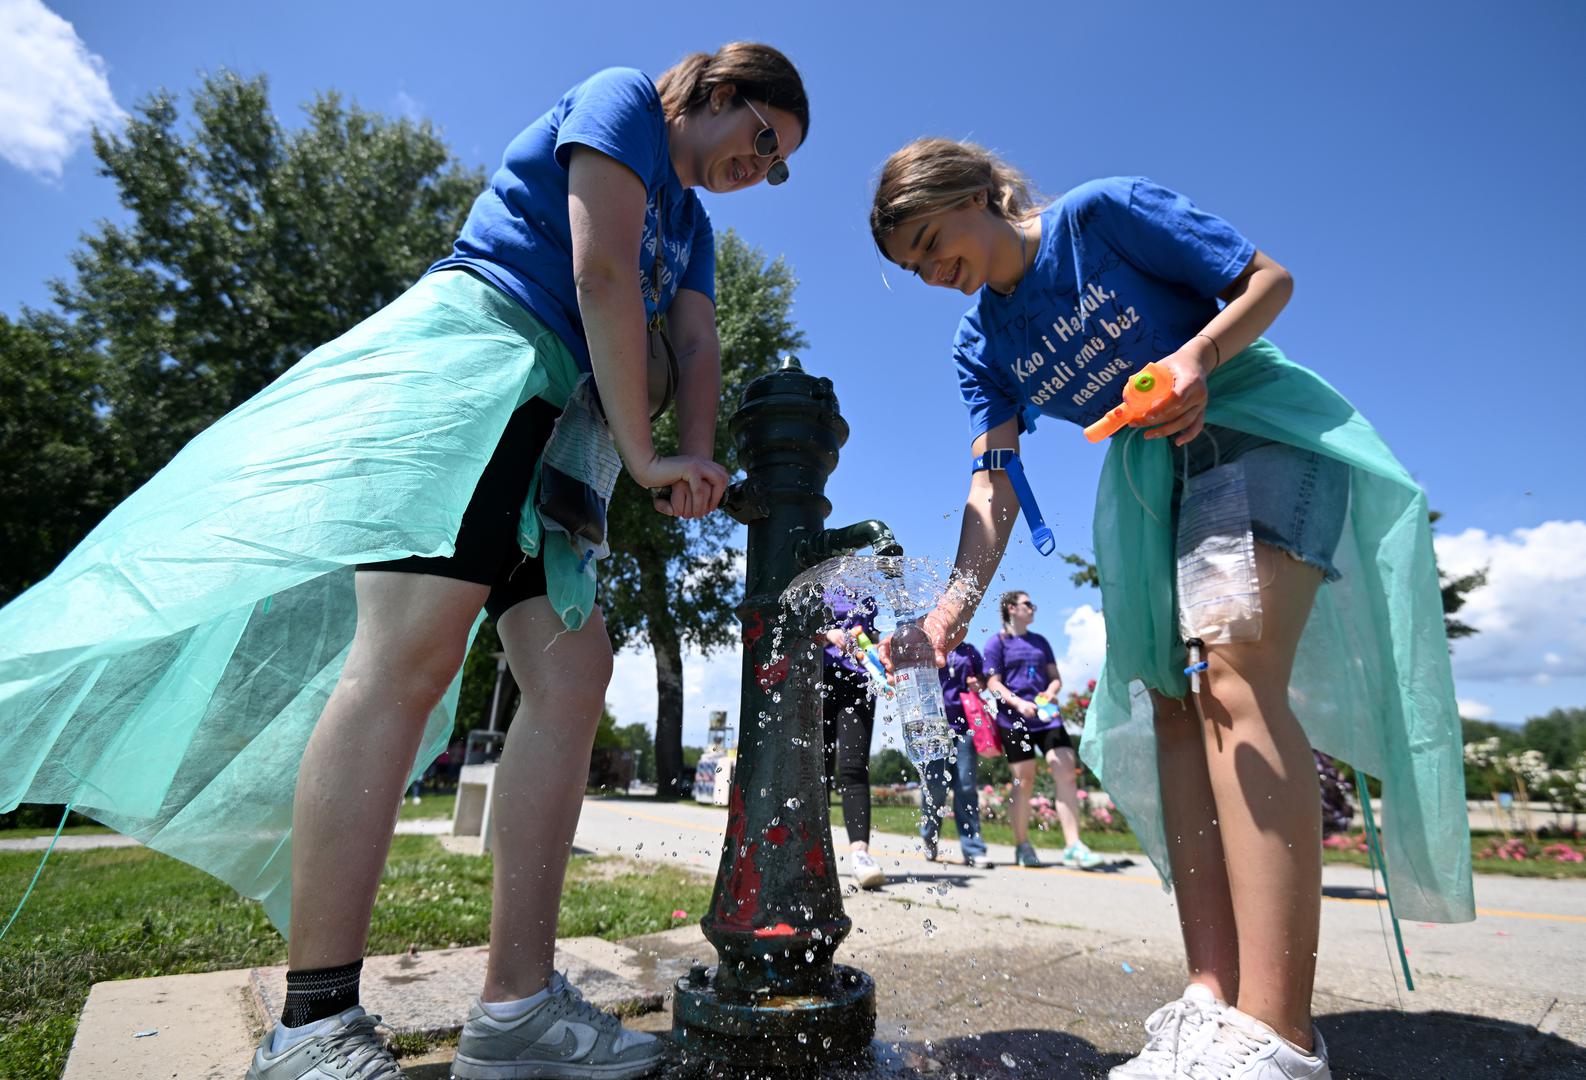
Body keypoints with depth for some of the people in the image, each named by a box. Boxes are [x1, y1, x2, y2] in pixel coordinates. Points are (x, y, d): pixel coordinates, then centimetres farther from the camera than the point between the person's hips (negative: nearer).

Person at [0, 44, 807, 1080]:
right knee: (412, 651, -21)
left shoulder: (691, 226, 30)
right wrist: (643, 456, -10)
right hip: (476, 347, -8)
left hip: (553, 422, 9)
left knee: (573, 677, -7)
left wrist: (695, 459, -5)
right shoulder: (621, 101, 8)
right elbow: (601, 276, -8)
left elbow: (699, 346, 15)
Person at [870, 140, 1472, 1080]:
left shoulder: (1105, 212, -7)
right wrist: (959, 600, -18)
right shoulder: (983, 346, 7)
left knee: (1234, 672, -26)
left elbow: (1270, 278, -5)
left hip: (1252, 422, -6)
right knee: (1172, 702, -4)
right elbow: (996, 479, -3)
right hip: (1148, 479, 6)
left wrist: (1198, 354, -25)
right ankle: (1213, 995, -1)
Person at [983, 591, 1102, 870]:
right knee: (1024, 782, 1)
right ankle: (1022, 847, 16)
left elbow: (1055, 677, 16)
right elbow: (993, 682, -5)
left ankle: (1073, 846, -5)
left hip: (1047, 716, 4)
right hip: (1014, 720, -4)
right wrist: (1019, 703, -20)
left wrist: (1051, 691, -7)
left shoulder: (1040, 641, 17)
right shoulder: (997, 641, 2)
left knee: (1066, 773, -9)